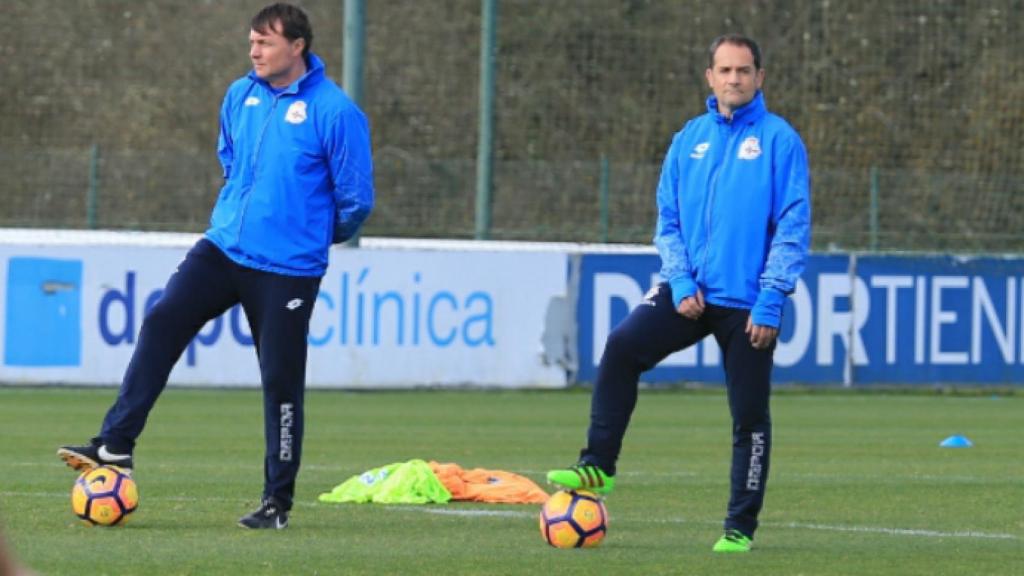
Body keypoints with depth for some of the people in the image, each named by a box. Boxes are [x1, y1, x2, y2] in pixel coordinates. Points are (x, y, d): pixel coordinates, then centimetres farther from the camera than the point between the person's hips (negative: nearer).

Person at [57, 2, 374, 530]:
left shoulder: (334, 111, -14)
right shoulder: (240, 96, 5)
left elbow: (357, 199, -7)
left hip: (288, 268, -5)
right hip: (223, 248, 5)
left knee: (281, 382, 0)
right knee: (161, 325, -9)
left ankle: (278, 501, 11)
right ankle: (115, 445, -6)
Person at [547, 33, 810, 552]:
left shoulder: (779, 140, -4)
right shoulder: (690, 139, 9)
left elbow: (793, 226, -7)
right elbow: (669, 222, 11)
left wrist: (770, 301, -13)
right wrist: (681, 283, -5)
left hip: (748, 303, -3)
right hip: (691, 292, 3)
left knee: (750, 417, 2)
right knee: (622, 347, -20)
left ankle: (740, 527, 13)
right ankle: (598, 465, -14)